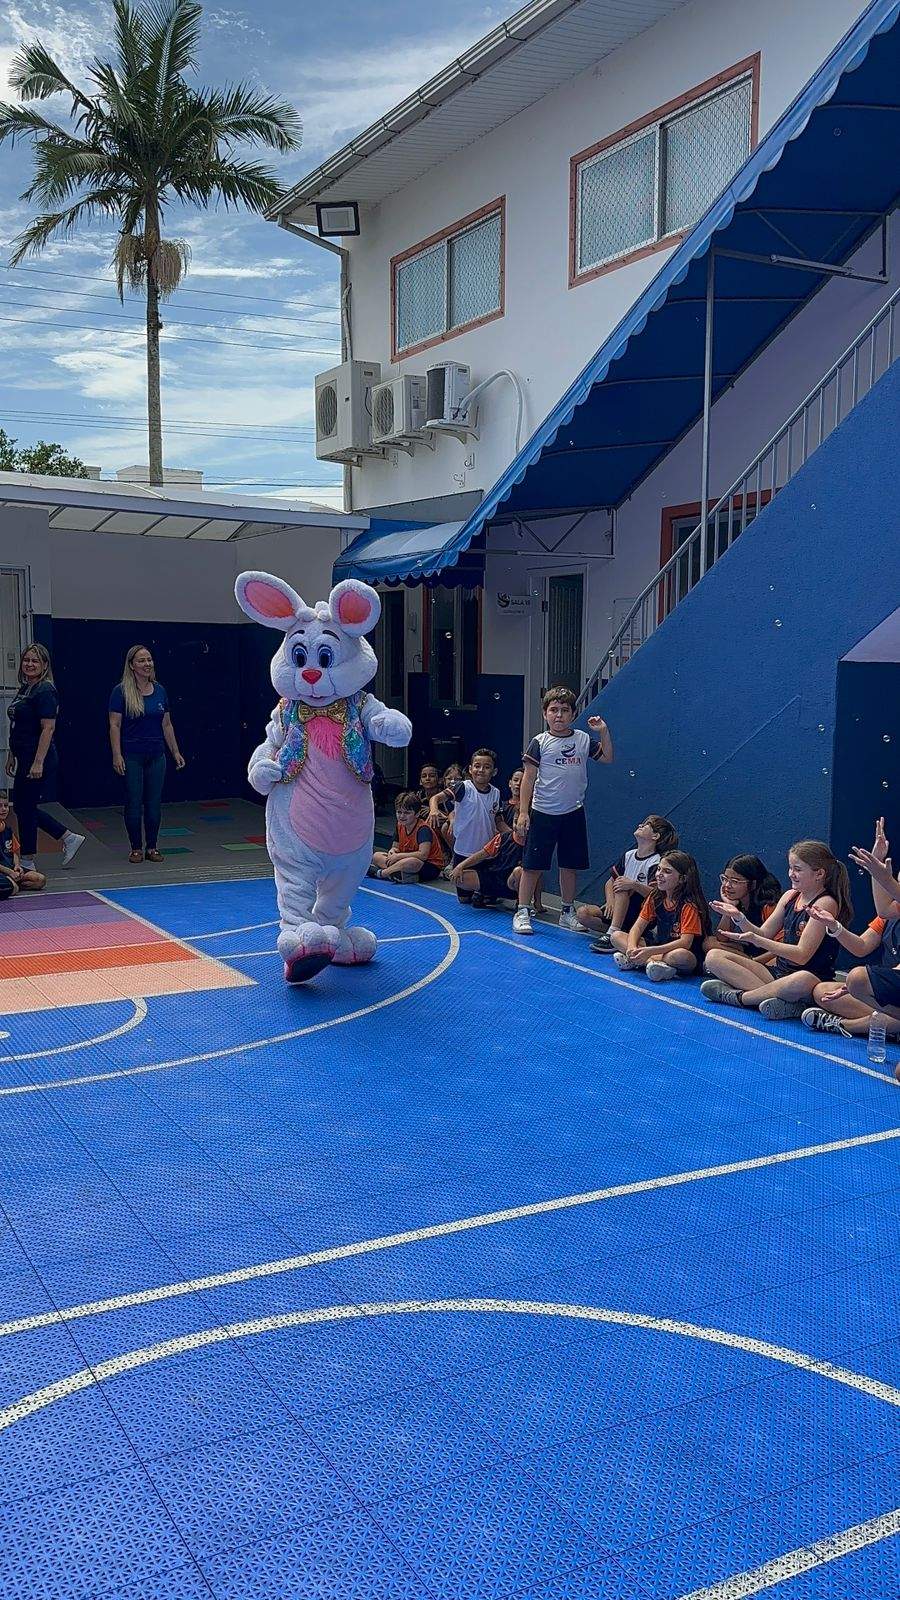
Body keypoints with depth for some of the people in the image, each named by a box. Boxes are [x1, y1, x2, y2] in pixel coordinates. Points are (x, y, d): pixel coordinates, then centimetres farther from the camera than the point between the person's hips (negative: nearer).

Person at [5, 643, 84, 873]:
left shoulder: (45, 691, -14)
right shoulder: (24, 689, 15)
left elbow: (48, 728, -20)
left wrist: (39, 763, -24)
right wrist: (12, 756, 20)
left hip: (38, 761, -10)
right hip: (25, 759, 10)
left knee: (26, 807, -1)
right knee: (22, 806, 14)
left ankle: (27, 863, 11)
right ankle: (69, 838, 21)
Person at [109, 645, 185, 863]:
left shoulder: (159, 691, 8)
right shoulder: (121, 692, -6)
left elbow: (167, 725, 13)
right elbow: (114, 725, -8)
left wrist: (175, 752, 12)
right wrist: (117, 755, -15)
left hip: (156, 755, 4)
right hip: (132, 756, -4)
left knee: (154, 803, 6)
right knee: (134, 803, 1)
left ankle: (152, 847, 15)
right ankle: (136, 848, 12)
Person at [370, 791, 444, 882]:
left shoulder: (423, 829, -19)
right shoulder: (400, 826, 5)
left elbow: (423, 855, -31)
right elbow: (395, 846, 17)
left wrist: (398, 856, -24)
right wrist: (392, 851, -10)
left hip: (431, 867, -8)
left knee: (411, 863, -43)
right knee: (376, 856, -1)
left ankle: (380, 873, -23)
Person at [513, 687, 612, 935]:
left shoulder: (583, 739, 4)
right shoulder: (540, 742, -5)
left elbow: (607, 757, 12)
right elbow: (528, 778, -6)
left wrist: (603, 732, -1)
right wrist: (523, 813, -10)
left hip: (573, 813, 4)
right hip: (543, 813, -3)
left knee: (570, 866, 11)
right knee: (532, 865, -1)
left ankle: (567, 912, 24)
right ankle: (522, 913, 5)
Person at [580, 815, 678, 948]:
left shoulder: (656, 863, -12)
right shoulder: (628, 855, 10)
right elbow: (610, 881, 11)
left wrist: (634, 885, -35)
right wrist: (610, 901, -8)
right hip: (617, 910, 6)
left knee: (622, 888, -32)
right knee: (582, 913, -15)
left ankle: (612, 933, -36)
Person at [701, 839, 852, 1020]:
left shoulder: (825, 903, -12)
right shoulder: (790, 896, 10)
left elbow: (802, 955, -19)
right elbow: (764, 934, 13)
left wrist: (756, 940, -23)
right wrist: (739, 918, -6)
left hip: (812, 977, -8)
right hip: (779, 972, 8)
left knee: (802, 980, -45)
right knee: (714, 957, -4)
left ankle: (736, 996, -23)